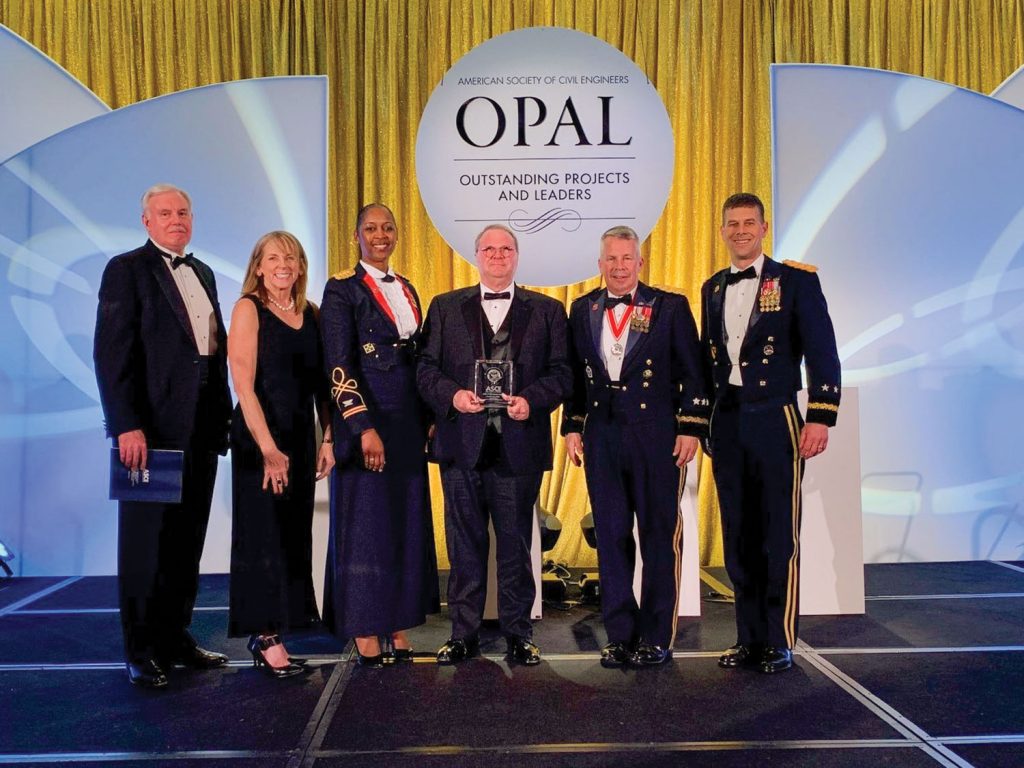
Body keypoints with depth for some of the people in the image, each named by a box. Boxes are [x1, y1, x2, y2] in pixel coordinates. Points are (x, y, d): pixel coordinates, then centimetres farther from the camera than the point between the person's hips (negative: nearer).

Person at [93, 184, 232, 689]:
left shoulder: (202, 274, 17)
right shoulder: (126, 269, -3)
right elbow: (112, 353, -10)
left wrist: (223, 416, 10)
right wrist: (126, 425, -18)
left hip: (202, 427, 7)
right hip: (153, 428, -6)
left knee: (188, 540, 12)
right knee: (146, 539, 3)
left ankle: (176, 637, 23)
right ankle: (141, 650, 15)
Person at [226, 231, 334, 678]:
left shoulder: (309, 313, 9)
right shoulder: (248, 309, -5)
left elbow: (321, 382, 10)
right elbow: (244, 384, -12)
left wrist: (327, 438, 3)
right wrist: (268, 448, -18)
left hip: (301, 437, 5)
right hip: (260, 437, -5)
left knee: (295, 534, 11)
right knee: (263, 535, 1)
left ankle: (287, 618, 24)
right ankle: (265, 636, 10)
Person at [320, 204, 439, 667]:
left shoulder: (407, 289, 15)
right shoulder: (342, 290, -3)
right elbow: (338, 366, -11)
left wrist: (428, 419, 9)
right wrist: (365, 428, -18)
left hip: (408, 424, 6)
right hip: (366, 422, -6)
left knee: (408, 524, 8)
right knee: (365, 525, 0)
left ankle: (399, 629, 18)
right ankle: (365, 637, 10)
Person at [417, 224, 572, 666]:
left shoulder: (546, 311, 10)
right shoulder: (445, 307, 12)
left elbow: (560, 373, 4)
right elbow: (426, 367, 6)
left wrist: (531, 400, -14)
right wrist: (452, 395, -12)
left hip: (519, 445, -1)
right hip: (462, 443, 1)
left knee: (516, 542, 7)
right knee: (464, 543, 8)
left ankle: (517, 634, 20)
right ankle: (463, 633, 20)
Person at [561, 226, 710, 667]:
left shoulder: (670, 307, 0)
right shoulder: (582, 310, 9)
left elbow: (692, 373, -1)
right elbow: (575, 374, 12)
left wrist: (690, 427, -6)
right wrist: (572, 426, 7)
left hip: (657, 436, -3)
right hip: (601, 437, 3)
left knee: (659, 538, 4)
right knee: (610, 536, 8)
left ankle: (656, 638, 17)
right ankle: (620, 635, 19)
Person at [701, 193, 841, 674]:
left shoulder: (796, 280, -1)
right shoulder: (713, 288, 14)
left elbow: (822, 352, -6)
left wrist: (820, 417, -13)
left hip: (774, 419, -5)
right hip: (727, 423, 5)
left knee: (778, 534, 0)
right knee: (738, 535, 9)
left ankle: (779, 642, 13)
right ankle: (749, 638, 20)